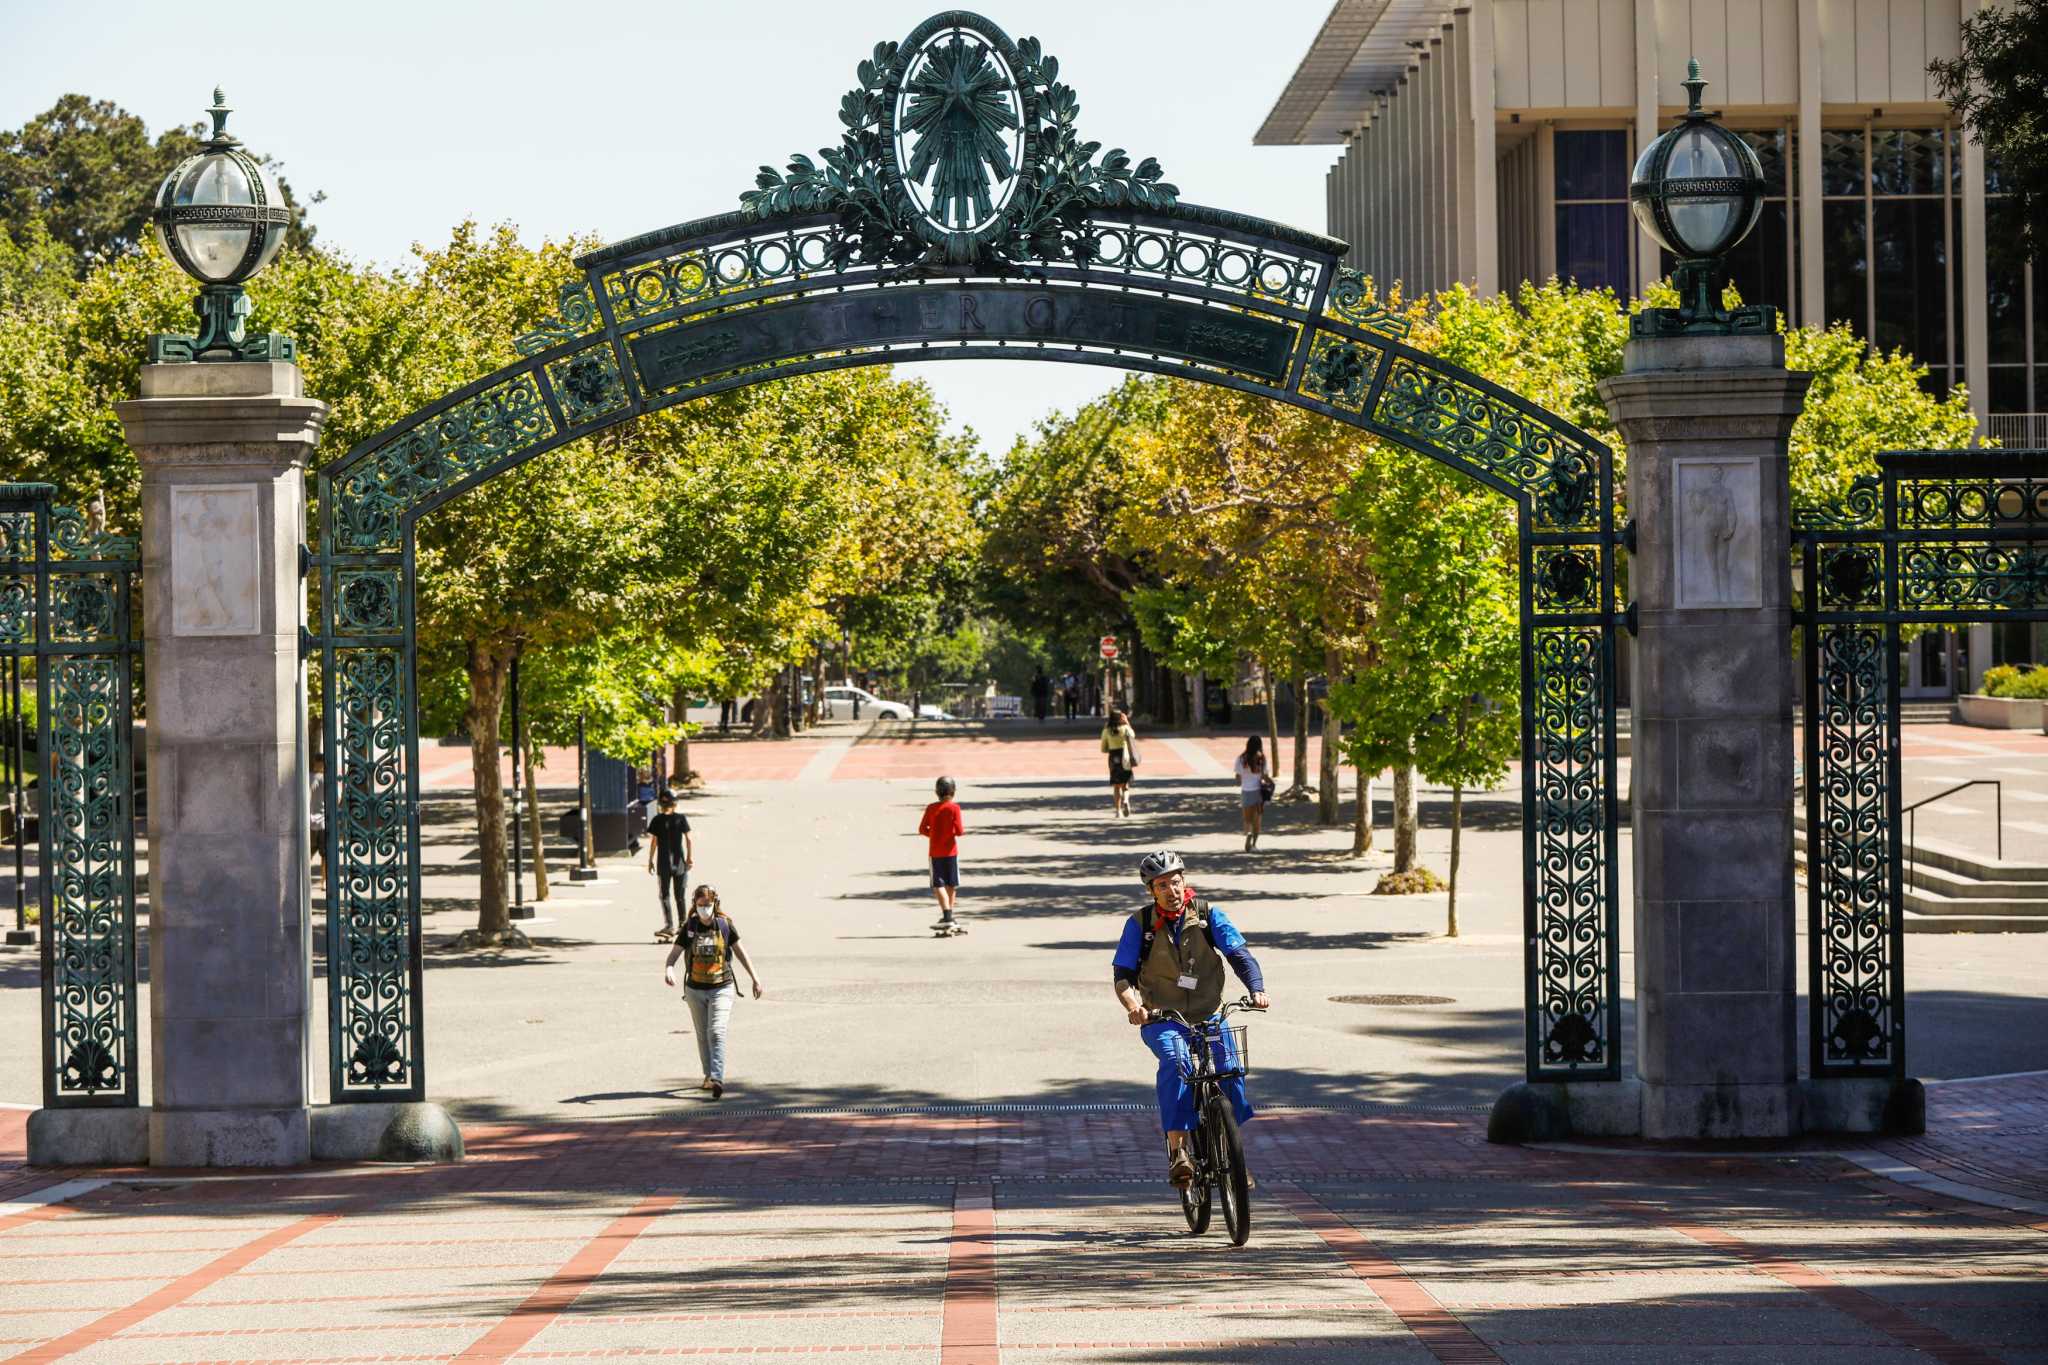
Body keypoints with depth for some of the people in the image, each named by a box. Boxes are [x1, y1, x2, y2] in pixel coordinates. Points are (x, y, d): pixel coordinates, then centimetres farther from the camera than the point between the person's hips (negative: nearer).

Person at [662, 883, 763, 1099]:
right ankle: (708, 1076, 31)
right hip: (695, 990, 2)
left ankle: (717, 1079, -25)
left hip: (721, 988, -2)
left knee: (716, 1032, -17)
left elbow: (740, 952, 8)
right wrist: (668, 970, -30)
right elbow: (674, 953, -8)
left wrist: (755, 978, 11)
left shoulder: (725, 925, -3)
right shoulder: (689, 927, -3)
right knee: (703, 1035, 14)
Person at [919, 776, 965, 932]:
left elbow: (922, 829, -1)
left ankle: (947, 917, -17)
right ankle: (948, 917, 21)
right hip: (950, 851, 0)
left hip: (935, 852, 0)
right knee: (951, 885, 14)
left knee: (939, 885, -2)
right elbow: (959, 831, -14)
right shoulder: (954, 808, -10)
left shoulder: (931, 808, -3)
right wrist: (964, 828, 9)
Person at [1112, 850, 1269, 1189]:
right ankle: (1177, 1150, -36)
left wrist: (1257, 989, -27)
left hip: (1208, 1016, 2)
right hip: (1161, 1019, -2)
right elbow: (1123, 974, -7)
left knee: (1229, 1071, -17)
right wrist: (1133, 1005, -28)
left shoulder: (1207, 914, -1)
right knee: (1176, 1062, -32)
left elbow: (1239, 953, -9)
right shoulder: (1140, 923, -3)